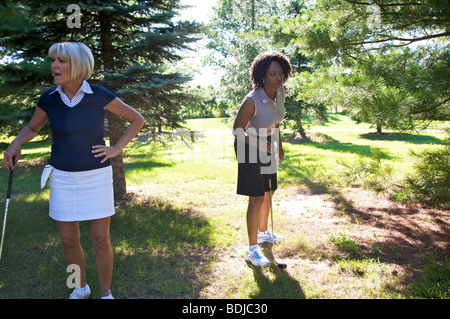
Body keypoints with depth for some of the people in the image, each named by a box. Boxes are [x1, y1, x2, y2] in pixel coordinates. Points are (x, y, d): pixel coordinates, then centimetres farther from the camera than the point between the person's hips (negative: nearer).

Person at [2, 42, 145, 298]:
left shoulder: (99, 96, -10)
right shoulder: (49, 99, -2)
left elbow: (137, 119, 0)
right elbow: (32, 128, 16)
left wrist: (117, 149, -7)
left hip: (96, 177, -2)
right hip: (63, 178, 3)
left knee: (101, 241, 1)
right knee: (69, 241, 10)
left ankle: (106, 294, 23)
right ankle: (81, 288, 36)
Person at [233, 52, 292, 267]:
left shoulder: (280, 92, -6)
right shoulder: (252, 100, -29)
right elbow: (237, 130, -19)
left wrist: (279, 146, 15)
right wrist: (259, 146, -22)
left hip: (267, 148, 8)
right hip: (249, 148, -8)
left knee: (269, 192, 19)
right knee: (257, 198, -9)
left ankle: (263, 233, 41)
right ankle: (252, 250, 2)